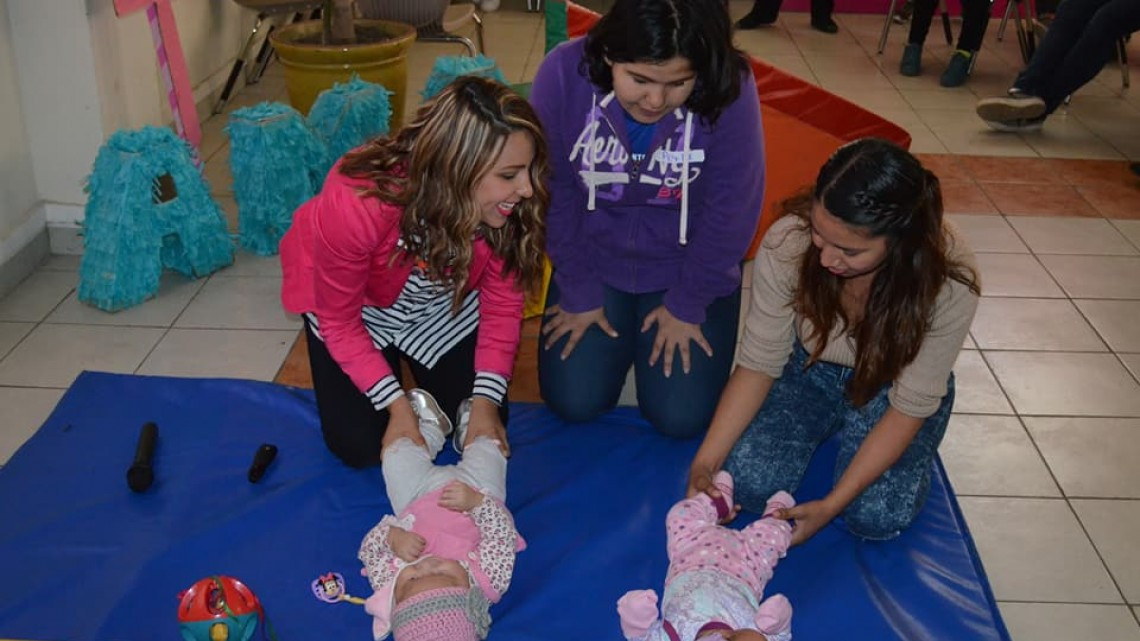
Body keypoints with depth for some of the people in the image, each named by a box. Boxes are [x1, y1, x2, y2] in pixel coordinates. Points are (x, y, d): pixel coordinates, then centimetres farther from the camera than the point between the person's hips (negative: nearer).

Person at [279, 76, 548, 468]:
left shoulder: (508, 206, -31)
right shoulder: (355, 204, -40)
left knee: (484, 430, -1)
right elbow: (340, 321, -23)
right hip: (356, 305, -2)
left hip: (440, 304, 3)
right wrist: (397, 404, -28)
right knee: (360, 447, -8)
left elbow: (503, 300, -14)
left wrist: (486, 400, -22)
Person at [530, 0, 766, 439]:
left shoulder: (729, 90, -27)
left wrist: (687, 304, -8)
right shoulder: (564, 73, -24)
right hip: (595, 260, 1)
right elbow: (554, 193, -12)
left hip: (688, 267, -1)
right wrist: (580, 293, -7)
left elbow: (731, 212, -15)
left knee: (680, 418, -6)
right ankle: (622, 338, 25)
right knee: (574, 403, -7)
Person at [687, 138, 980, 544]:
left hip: (891, 385, -1)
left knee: (878, 516, -22)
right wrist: (706, 461, -28)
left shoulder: (949, 282, -33)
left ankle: (845, 434, 10)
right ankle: (831, 430, 10)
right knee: (750, 484, -21)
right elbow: (758, 364, -18)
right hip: (809, 371, 1)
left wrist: (832, 504, -28)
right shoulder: (786, 243, -30)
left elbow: (912, 405, -22)